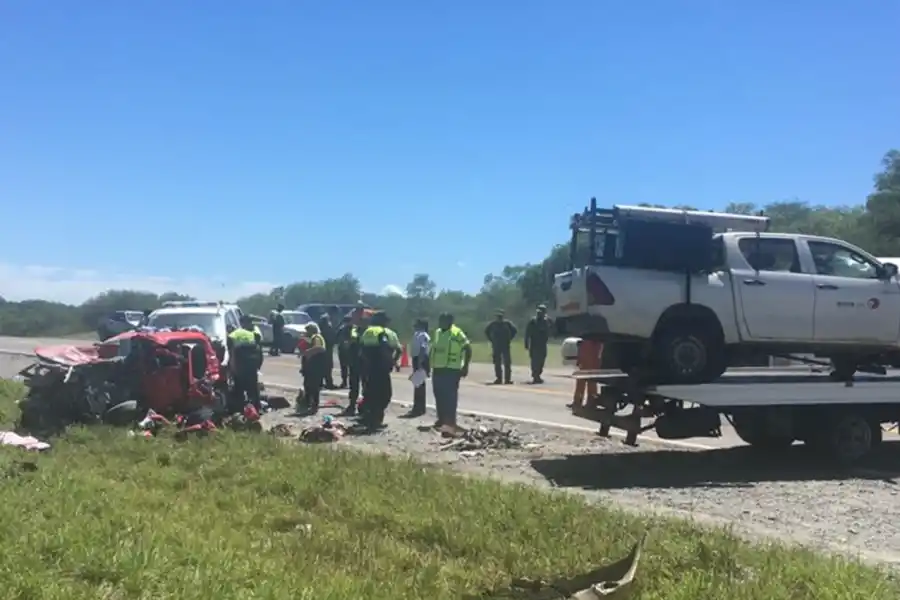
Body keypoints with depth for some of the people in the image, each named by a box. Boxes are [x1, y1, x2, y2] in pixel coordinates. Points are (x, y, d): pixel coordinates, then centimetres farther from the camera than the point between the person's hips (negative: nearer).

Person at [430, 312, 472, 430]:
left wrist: (466, 366, -12)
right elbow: (433, 350, 22)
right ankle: (441, 419, 23)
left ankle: (451, 421, -4)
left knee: (450, 396, -6)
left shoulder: (457, 333, -10)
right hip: (437, 369, 8)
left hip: (451, 370, -8)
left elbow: (468, 349, -9)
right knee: (439, 395, 12)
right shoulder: (437, 333, 12)